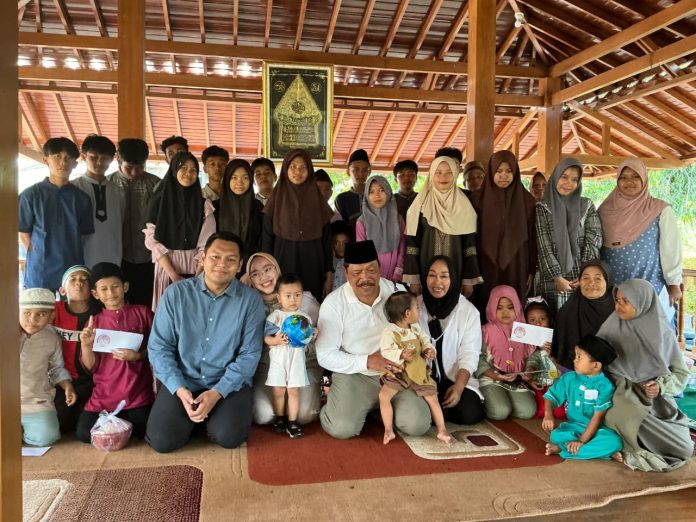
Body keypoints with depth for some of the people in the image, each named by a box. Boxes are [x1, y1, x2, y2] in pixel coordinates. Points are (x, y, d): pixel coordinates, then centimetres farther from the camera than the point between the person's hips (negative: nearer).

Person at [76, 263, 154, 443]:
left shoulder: (142, 313, 0)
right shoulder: (94, 322, 6)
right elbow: (90, 366, 2)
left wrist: (137, 355, -16)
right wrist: (86, 345, -16)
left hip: (138, 395, -2)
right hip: (104, 396, 2)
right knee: (84, 434, -11)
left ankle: (125, 422, 20)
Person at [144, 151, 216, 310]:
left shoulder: (204, 204, 2)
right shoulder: (160, 200, 0)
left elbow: (206, 244, -4)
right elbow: (154, 240, -5)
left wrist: (198, 277, -15)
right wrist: (174, 275, -13)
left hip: (194, 268, 0)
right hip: (166, 268, 0)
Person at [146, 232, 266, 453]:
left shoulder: (250, 300, -6)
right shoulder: (176, 294, -4)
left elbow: (249, 355, -8)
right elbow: (159, 347, -4)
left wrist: (216, 393, -18)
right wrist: (180, 390, -16)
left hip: (230, 382, -1)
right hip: (182, 380, 1)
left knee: (228, 437, -23)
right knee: (162, 440, -16)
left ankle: (213, 416, 12)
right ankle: (193, 412, 15)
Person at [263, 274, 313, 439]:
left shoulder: (304, 317, 3)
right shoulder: (274, 316, -3)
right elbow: (266, 338, -6)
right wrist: (276, 340, -25)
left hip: (296, 360, 1)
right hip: (278, 359, -1)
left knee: (294, 391, 4)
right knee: (278, 391, 7)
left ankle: (292, 422, 14)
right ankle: (279, 418, 26)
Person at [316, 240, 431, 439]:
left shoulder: (399, 293, -2)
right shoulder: (333, 303, -9)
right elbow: (325, 356, -9)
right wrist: (368, 362, -18)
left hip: (397, 373, 2)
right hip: (354, 375, -2)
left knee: (417, 425, -18)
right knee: (341, 428, -23)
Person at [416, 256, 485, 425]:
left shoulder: (468, 311, -1)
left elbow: (469, 354, -6)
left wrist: (459, 386, -22)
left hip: (456, 378, 1)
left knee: (470, 414, -22)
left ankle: (438, 408, 9)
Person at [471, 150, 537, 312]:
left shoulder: (527, 200, 2)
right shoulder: (478, 199, 0)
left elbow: (533, 238, 4)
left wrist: (532, 271, 1)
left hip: (516, 269, 1)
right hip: (486, 268, 0)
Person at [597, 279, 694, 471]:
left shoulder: (662, 332, -4)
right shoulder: (612, 327, -3)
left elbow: (681, 372, 4)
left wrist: (661, 386, -15)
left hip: (657, 401, 2)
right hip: (625, 398, -1)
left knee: (683, 449, -14)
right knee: (625, 416, -37)